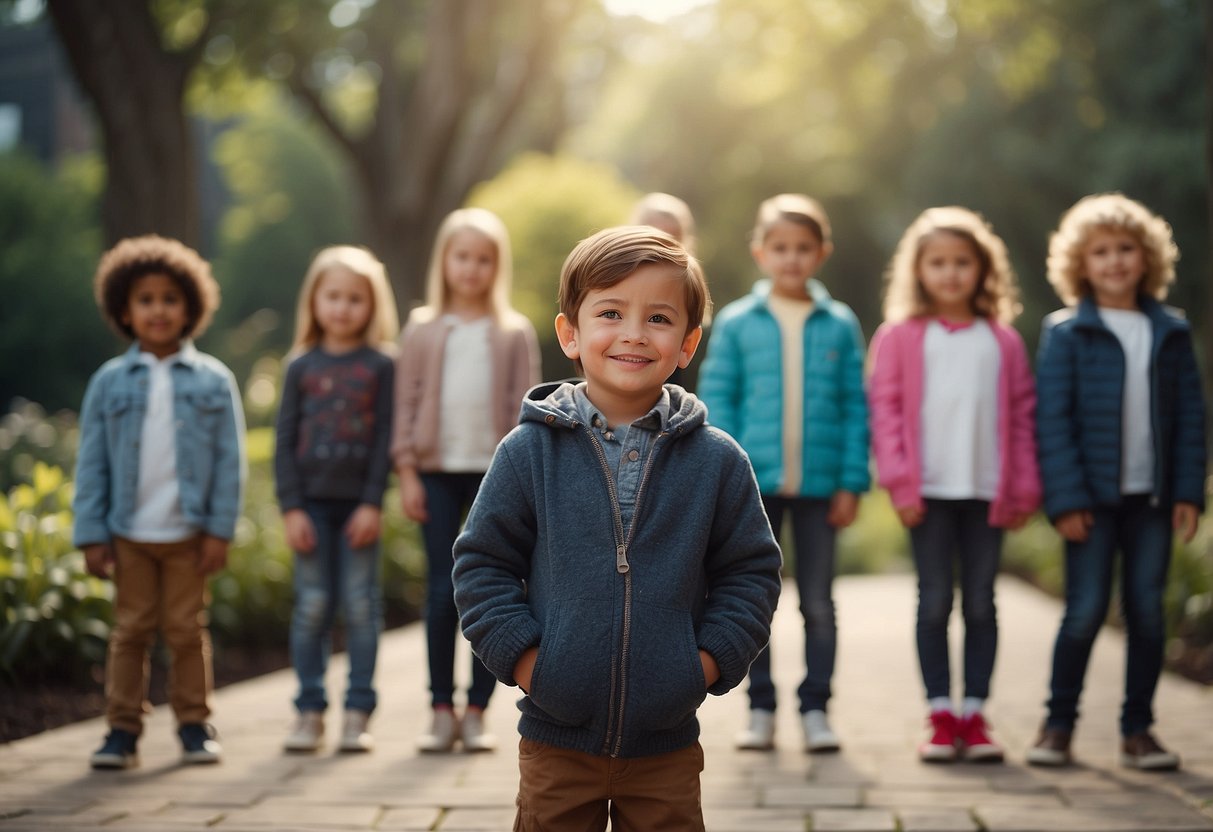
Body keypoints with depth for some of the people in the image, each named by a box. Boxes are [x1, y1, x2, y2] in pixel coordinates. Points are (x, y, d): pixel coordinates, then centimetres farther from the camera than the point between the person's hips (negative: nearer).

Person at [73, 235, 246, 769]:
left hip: (188, 532, -1)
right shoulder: (110, 381, 2)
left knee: (186, 629, 7)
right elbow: (91, 463, 2)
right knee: (131, 630, 7)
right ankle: (123, 730, 13)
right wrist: (91, 535, -3)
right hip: (129, 532, 1)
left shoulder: (213, 381, 0)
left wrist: (220, 529, -7)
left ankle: (194, 725, 17)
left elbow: (230, 460, -1)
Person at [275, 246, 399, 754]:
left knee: (361, 605, 1)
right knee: (311, 606, 3)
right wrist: (291, 508, -4)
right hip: (312, 501, 1)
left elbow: (385, 439, -2)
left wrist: (373, 504, -9)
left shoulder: (380, 366, 2)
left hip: (358, 502, -1)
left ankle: (358, 713, 6)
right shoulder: (301, 366, 6)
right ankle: (309, 711, 10)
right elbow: (285, 441, 4)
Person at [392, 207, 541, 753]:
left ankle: (476, 711, 8)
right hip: (438, 468, 0)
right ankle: (442, 710, 7)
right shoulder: (423, 329, 6)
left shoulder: (514, 333, 5)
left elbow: (524, 408, 2)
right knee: (442, 589, 0)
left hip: (495, 469, 0)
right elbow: (406, 403, 5)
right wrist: (407, 472, -3)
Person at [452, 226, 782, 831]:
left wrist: (709, 661, -6)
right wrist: (522, 656, -9)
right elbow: (481, 564, 1)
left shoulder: (717, 462, -1)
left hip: (666, 744, 1)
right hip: (556, 739, 0)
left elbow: (751, 572, 5)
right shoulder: (529, 452, -3)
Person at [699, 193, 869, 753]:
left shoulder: (840, 325, 2)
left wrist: (851, 481, -4)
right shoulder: (736, 323, 0)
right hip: (754, 484, 0)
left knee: (818, 603, 7)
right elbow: (716, 401, 0)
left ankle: (814, 708, 17)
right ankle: (760, 709, 18)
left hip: (819, 485, 0)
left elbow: (855, 407, 2)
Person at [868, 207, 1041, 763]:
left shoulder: (1003, 342, 8)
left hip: (987, 489, 2)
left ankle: (974, 715, 12)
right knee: (934, 603, 2)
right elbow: (884, 409, -1)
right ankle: (941, 717, 8)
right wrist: (899, 481, -9)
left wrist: (1025, 487, 4)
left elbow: (1023, 415, 9)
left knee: (980, 603, 6)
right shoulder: (899, 337, 3)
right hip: (929, 490, -1)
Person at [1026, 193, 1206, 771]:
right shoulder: (1066, 332, -3)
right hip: (1093, 496, -3)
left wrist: (1188, 491, -1)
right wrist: (1066, 497, -13)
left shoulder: (1171, 332, 7)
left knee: (1147, 611, 5)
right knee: (1085, 611, -4)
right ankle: (1058, 724, 10)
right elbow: (1053, 420, -7)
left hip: (1152, 496, 3)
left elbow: (1191, 416, 7)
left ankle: (1137, 729, 15)